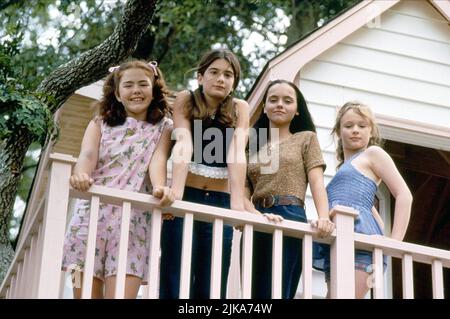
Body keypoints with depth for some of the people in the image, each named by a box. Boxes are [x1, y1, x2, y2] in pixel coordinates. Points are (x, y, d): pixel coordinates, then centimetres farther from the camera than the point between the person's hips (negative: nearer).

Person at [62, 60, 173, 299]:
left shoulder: (162, 129, 11)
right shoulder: (99, 124, 12)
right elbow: (88, 155, -5)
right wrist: (81, 174, -30)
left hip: (133, 219, -1)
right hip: (91, 214, 1)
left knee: (121, 294, -14)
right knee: (86, 293, -1)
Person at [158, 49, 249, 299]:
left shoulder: (240, 109, 3)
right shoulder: (186, 100, 0)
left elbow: (237, 153, -13)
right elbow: (184, 144, -16)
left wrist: (237, 202, -27)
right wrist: (176, 191, -32)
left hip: (219, 202, 2)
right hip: (187, 197, -1)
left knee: (211, 287, 0)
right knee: (175, 283, -9)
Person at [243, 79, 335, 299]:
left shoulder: (306, 138, 13)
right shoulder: (252, 145, 20)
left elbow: (316, 181, -1)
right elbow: (243, 193, 7)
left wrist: (323, 217, -20)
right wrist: (256, 215, -16)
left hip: (289, 219, -4)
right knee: (253, 293, 4)